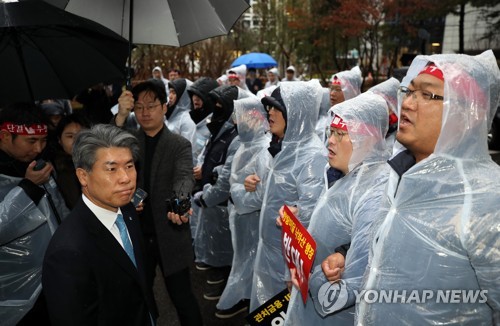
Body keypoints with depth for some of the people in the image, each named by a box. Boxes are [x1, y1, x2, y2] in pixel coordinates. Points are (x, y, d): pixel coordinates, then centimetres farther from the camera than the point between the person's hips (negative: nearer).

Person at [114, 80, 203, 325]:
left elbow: (184, 178, -19)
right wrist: (121, 117, -22)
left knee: (181, 296, 7)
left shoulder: (180, 145, -3)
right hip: (136, 235, 3)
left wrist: (179, 204, -41)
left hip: (170, 236, -3)